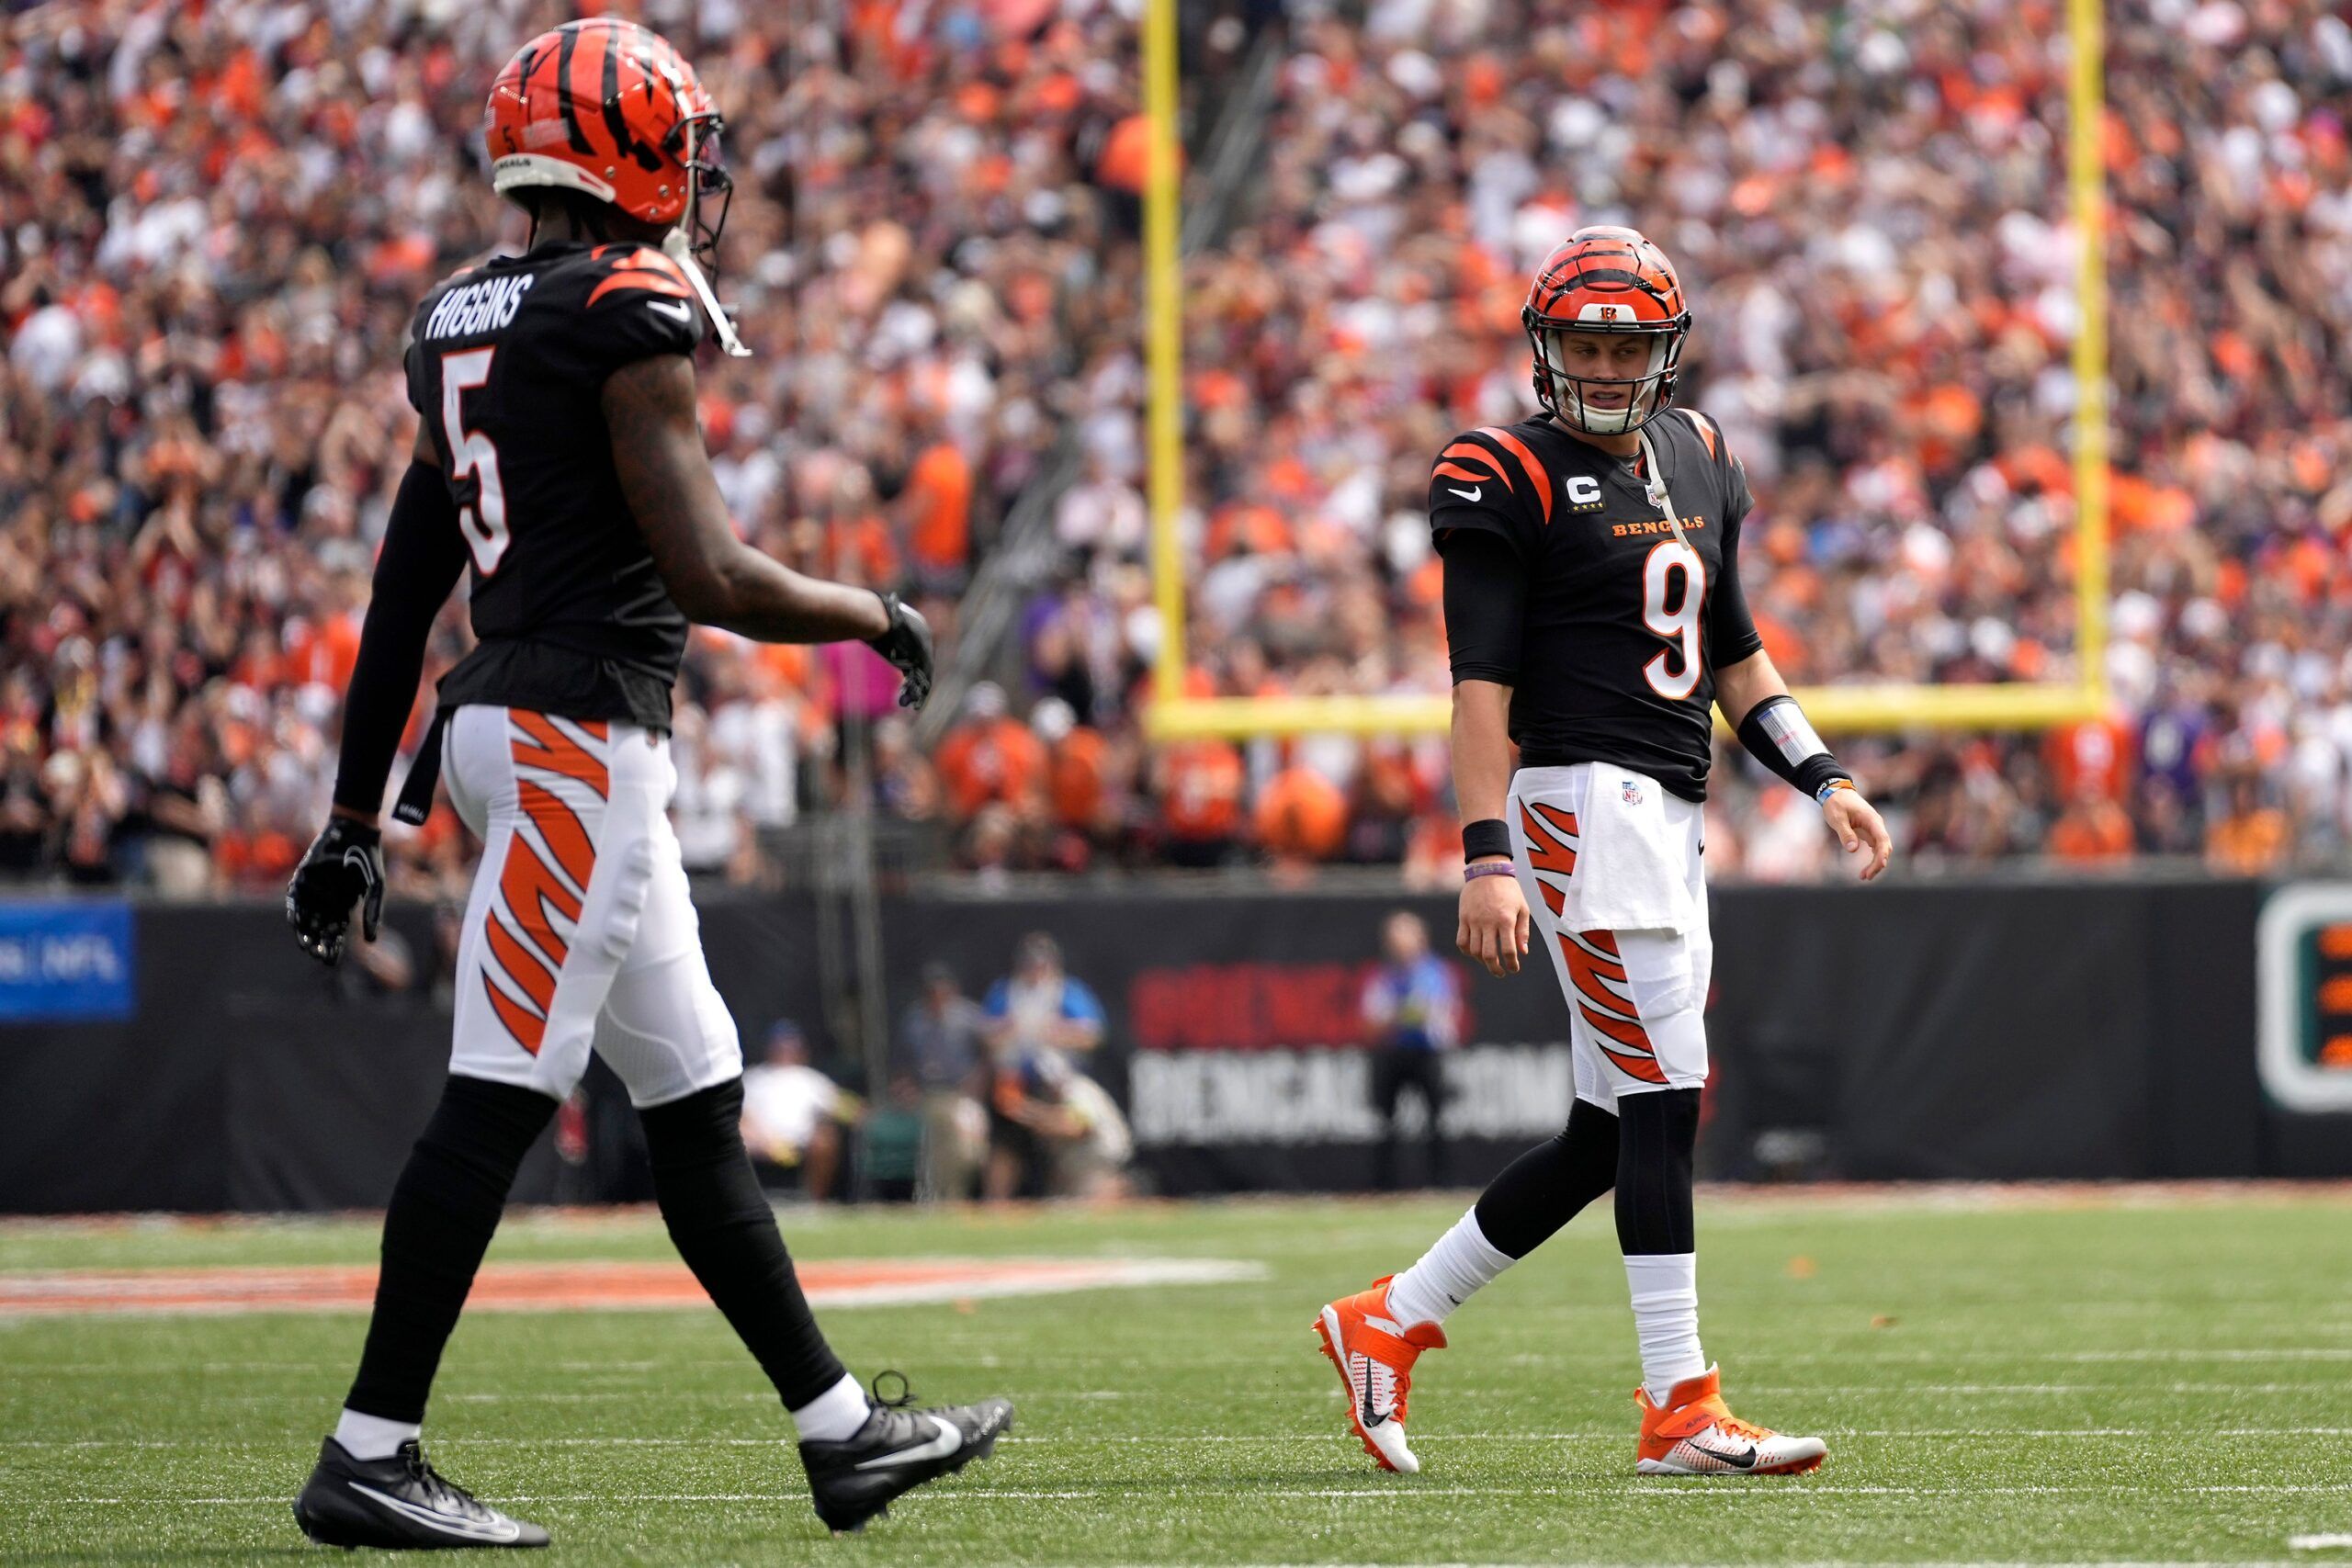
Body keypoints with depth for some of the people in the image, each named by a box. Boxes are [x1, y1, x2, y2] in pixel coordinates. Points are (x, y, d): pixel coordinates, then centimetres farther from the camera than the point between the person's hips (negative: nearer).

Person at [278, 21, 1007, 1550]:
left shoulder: (465, 322, 15)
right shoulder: (631, 317, -12)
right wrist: (877, 614, -1)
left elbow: (403, 591, 16)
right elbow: (710, 578, -18)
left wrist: (360, 814, 19)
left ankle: (840, 1429, 18)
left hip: (503, 721, 10)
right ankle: (369, 1462, -8)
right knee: (497, 1103, -8)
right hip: (582, 728, -10)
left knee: (697, 1102, 13)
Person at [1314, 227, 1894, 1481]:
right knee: (1663, 1100, -13)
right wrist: (1486, 856, -20)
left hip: (1671, 817, 8)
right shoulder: (1511, 481, -6)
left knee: (1611, 1132, 8)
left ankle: (1389, 1324, 19)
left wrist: (1826, 782, 15)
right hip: (1583, 801, -8)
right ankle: (1680, 1411, -11)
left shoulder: (1695, 461, 17)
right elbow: (1481, 682, -12)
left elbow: (1734, 653, 25)